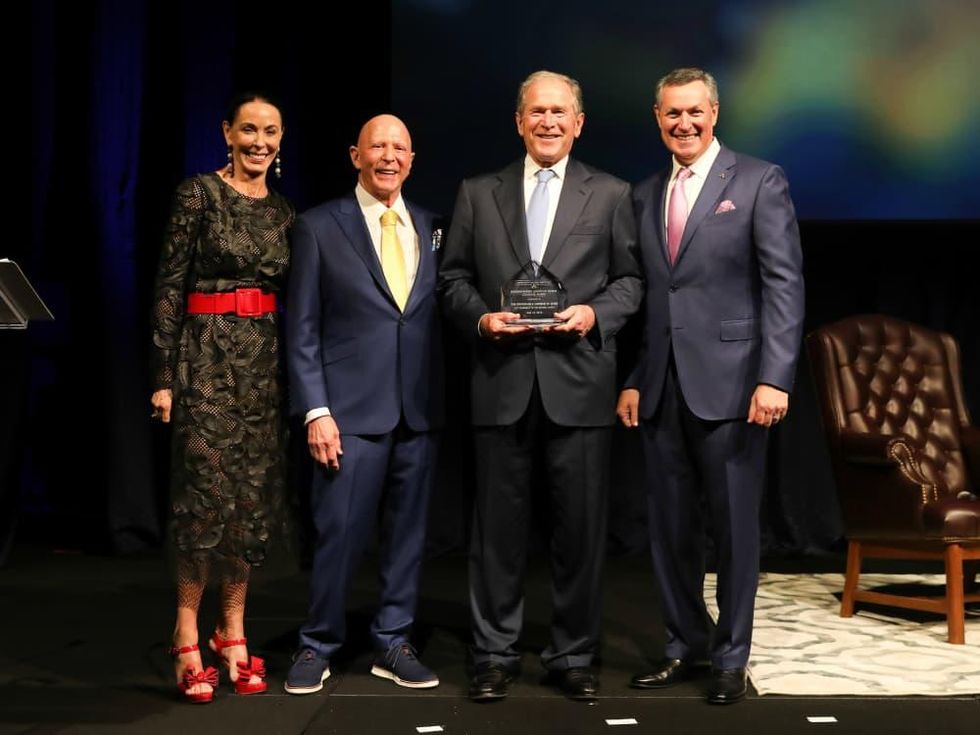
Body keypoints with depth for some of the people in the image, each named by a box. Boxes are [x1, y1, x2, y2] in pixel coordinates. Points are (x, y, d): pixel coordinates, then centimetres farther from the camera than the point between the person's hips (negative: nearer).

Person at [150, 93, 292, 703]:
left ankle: (234, 634, 14)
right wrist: (164, 375, -11)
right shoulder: (200, 194, -3)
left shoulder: (285, 213, 13)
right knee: (209, 495, -7)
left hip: (267, 361, 5)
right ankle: (188, 639, 3)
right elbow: (169, 287, -6)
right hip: (209, 355, -5)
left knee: (255, 500, 5)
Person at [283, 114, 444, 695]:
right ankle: (318, 646, 16)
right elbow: (303, 331, -1)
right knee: (340, 533, -2)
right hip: (352, 408, -3)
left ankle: (394, 644, 22)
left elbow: (440, 316, 10)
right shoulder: (320, 227, 1)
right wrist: (317, 411, -8)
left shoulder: (432, 228, 10)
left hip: (420, 410, 3)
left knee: (409, 532, 9)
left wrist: (447, 401, 2)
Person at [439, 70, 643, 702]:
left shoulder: (611, 195, 8)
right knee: (499, 525, 6)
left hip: (579, 382, -1)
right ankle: (495, 654, 17)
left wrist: (596, 313, -10)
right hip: (503, 382, 1)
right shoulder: (478, 194, 11)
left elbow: (631, 279, 7)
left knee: (581, 525, 4)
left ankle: (574, 655, 17)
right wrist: (481, 318, -6)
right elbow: (454, 278, 11)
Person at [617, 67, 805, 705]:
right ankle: (685, 646, 24)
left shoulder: (760, 182, -1)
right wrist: (633, 380, 9)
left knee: (735, 527, 3)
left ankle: (732, 658, 16)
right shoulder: (646, 195, 15)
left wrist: (774, 379, -16)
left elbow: (785, 285, -8)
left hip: (729, 383, -5)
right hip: (663, 389, 5)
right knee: (670, 528, 10)